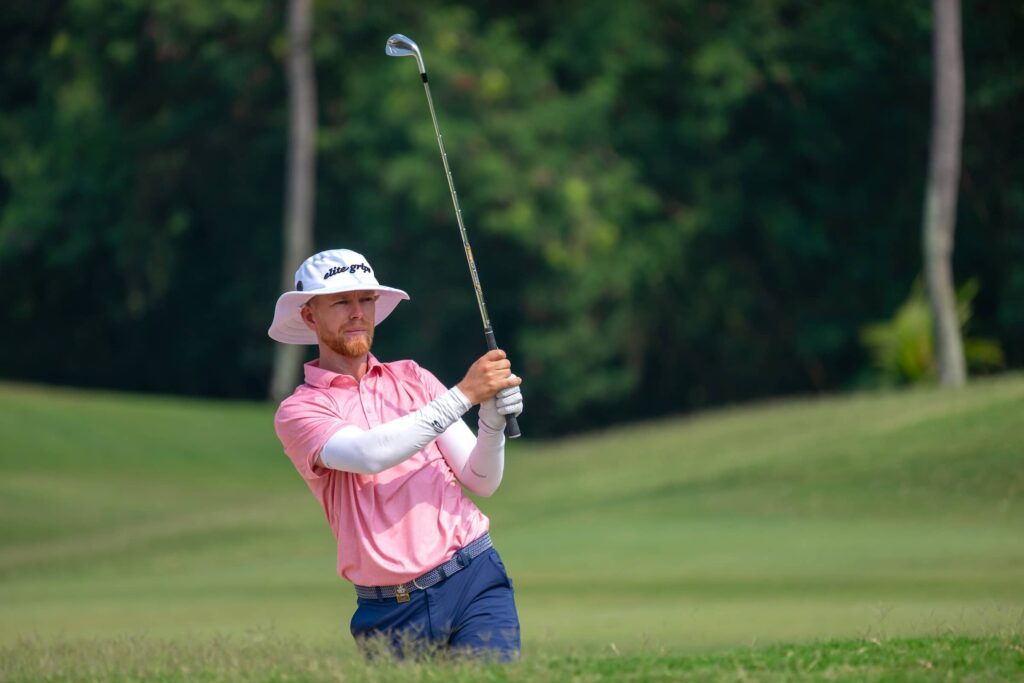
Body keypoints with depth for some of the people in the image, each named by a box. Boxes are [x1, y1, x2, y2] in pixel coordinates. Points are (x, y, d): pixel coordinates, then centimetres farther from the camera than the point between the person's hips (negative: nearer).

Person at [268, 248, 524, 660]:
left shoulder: (411, 378, 12)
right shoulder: (298, 412, 2)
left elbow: (480, 482, 7)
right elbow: (368, 455, -19)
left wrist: (493, 421, -14)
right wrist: (464, 395, -20)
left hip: (473, 581, 1)